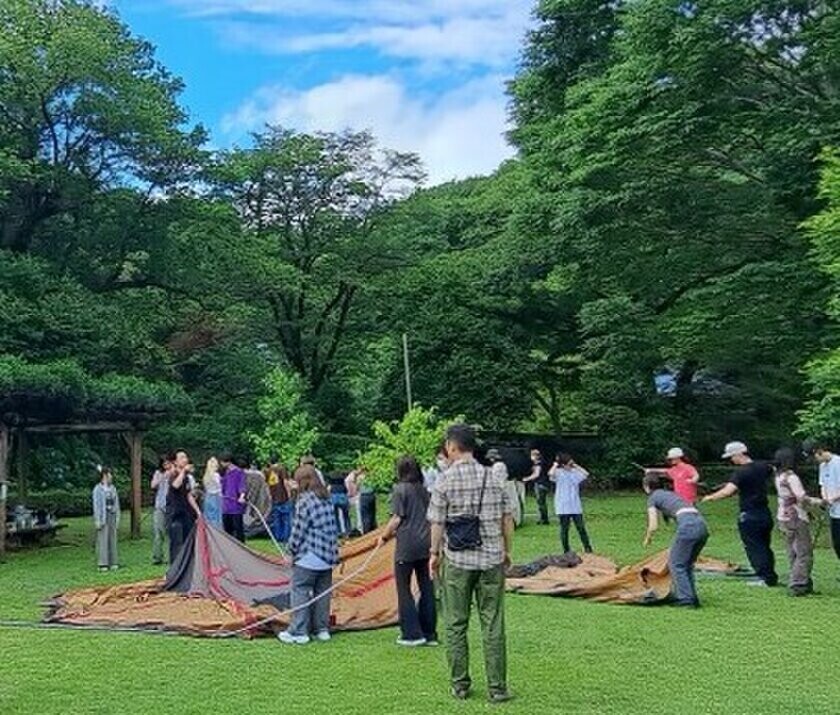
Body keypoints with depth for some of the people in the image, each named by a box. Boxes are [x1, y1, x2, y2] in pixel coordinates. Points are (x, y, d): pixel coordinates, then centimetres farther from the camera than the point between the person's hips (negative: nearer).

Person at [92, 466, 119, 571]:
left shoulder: (113, 488, 10)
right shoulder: (98, 489, -6)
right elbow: (96, 505, -7)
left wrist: (117, 517, 9)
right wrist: (97, 520, -10)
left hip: (112, 516, 5)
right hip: (103, 517, -5)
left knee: (113, 539, 7)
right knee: (102, 540, -4)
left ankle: (113, 562, 12)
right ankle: (103, 564, 1)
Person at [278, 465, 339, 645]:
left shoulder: (305, 501, -14)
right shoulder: (326, 500, 9)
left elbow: (298, 530, -12)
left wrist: (292, 550, 3)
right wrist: (333, 552, 18)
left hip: (308, 558, -8)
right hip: (327, 557, 8)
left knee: (300, 592, 0)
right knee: (322, 593, 13)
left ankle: (298, 632, 3)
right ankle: (322, 629, 19)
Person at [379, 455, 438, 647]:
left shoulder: (400, 490, -8)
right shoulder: (424, 490, 11)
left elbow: (397, 518, -11)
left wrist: (384, 536, 3)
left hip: (407, 545, -6)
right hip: (426, 543, 6)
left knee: (404, 588, 3)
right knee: (426, 587, 10)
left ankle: (412, 634, 3)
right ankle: (429, 634, 16)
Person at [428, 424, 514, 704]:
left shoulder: (444, 481, -8)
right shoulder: (493, 478, 1)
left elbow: (437, 523, -5)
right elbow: (506, 520, 5)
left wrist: (434, 554, 8)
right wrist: (506, 551, 17)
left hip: (457, 561, -2)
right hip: (492, 560, 2)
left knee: (456, 625, 10)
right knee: (493, 625, 7)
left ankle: (460, 685, 17)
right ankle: (497, 688, 11)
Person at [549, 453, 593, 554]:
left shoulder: (575, 472, 7)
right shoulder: (558, 472, -7)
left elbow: (586, 474, 1)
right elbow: (550, 474, -27)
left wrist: (576, 465, 3)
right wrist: (556, 464, -13)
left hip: (576, 506, 4)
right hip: (563, 507, -4)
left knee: (581, 527, 5)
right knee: (564, 528, 4)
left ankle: (587, 547, 13)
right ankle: (566, 550, 13)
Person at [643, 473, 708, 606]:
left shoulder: (652, 498, 11)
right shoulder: (669, 494, 32)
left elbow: (654, 526, 4)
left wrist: (647, 539, 25)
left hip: (688, 525, -7)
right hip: (701, 524, 7)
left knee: (676, 563, 6)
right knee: (687, 564, 20)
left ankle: (686, 599, 1)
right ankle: (693, 598, 20)